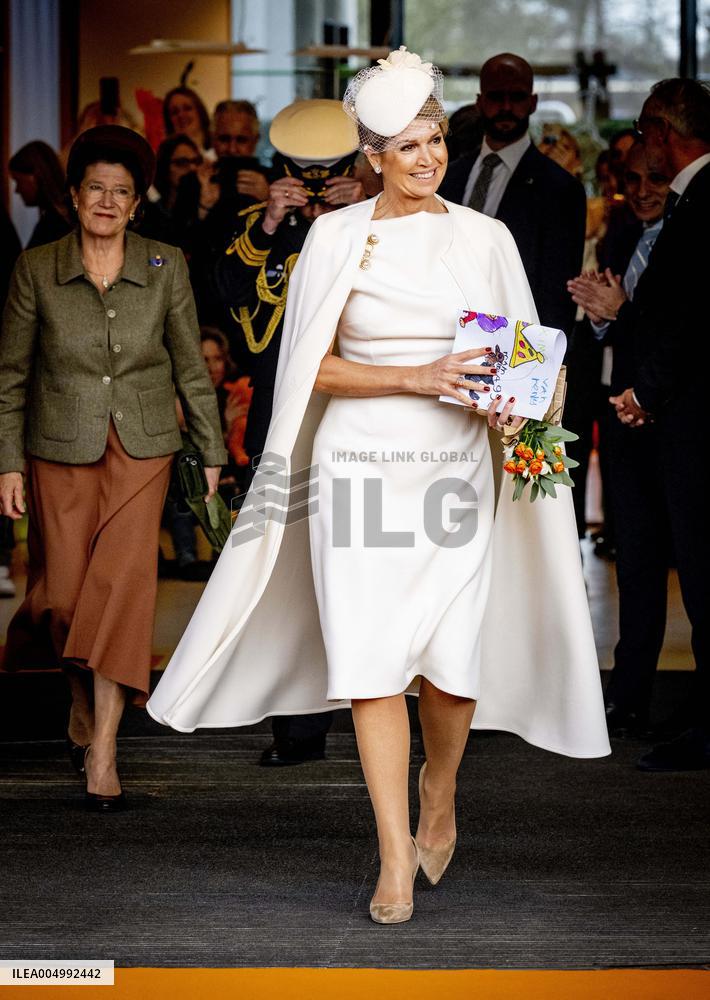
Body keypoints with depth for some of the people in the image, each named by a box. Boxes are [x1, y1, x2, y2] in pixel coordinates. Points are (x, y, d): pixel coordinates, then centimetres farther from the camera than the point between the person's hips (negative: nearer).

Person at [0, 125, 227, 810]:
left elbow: (190, 366, 8)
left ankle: (102, 755, -10)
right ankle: (84, 705, 32)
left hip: (142, 452, 0)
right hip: (61, 452, 0)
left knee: (122, 585, -11)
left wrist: (212, 450, 9)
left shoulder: (165, 267, 1)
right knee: (64, 593, 0)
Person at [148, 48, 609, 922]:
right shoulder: (337, 237, 2)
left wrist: (507, 404, -10)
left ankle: (439, 790, 30)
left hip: (456, 474, 1)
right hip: (360, 470, -1)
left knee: (453, 663, -2)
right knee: (372, 662, -6)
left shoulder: (486, 239, 7)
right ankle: (396, 858, 1)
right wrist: (417, 377, -14)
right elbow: (317, 366, -1)